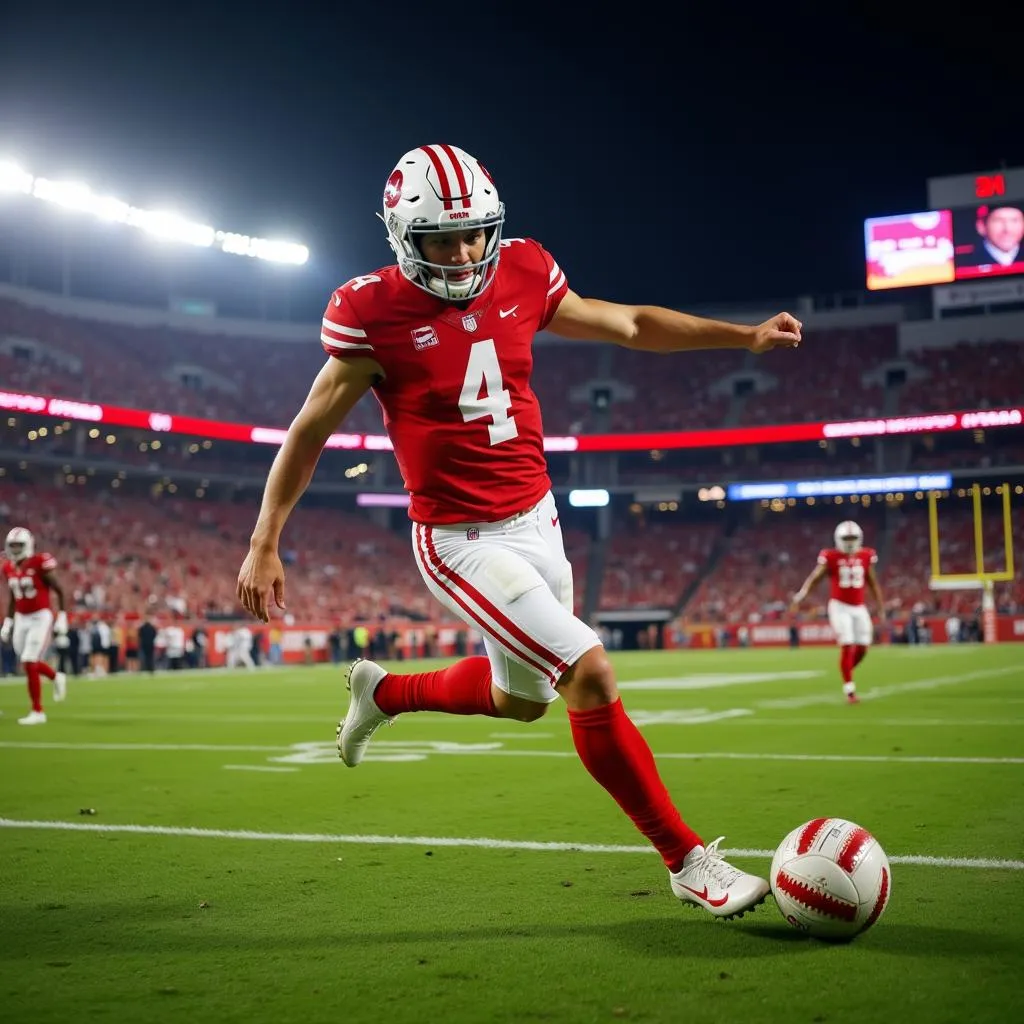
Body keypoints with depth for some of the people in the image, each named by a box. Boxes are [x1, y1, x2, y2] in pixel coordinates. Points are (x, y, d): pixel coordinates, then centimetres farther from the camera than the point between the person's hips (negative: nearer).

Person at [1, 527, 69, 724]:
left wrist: (61, 621, -12)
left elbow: (60, 591, -10)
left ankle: (37, 712, 0)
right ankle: (57, 677, 43)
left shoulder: (39, 564, -15)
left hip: (41, 617, -7)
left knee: (29, 663, -11)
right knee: (27, 662, 11)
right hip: (21, 619, 7)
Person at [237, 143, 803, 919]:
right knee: (592, 678, -15)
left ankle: (384, 693, 46)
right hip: (463, 542, -7)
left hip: (538, 520, 7)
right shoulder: (376, 314, -14)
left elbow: (628, 325, 12)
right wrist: (265, 545, -4)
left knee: (521, 698, 21)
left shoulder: (520, 278, 0)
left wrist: (747, 336, 7)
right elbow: (310, 431, -5)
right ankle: (687, 860, 0)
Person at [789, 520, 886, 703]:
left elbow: (873, 583, 14)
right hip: (840, 607, -4)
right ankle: (849, 690, -5)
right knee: (847, 646, -12)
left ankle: (846, 672, 28)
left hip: (859, 608, 4)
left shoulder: (866, 556, 3)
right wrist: (799, 599, -14)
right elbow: (814, 579, -4)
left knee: (862, 648, 1)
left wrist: (881, 606, 15)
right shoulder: (831, 557, -7)